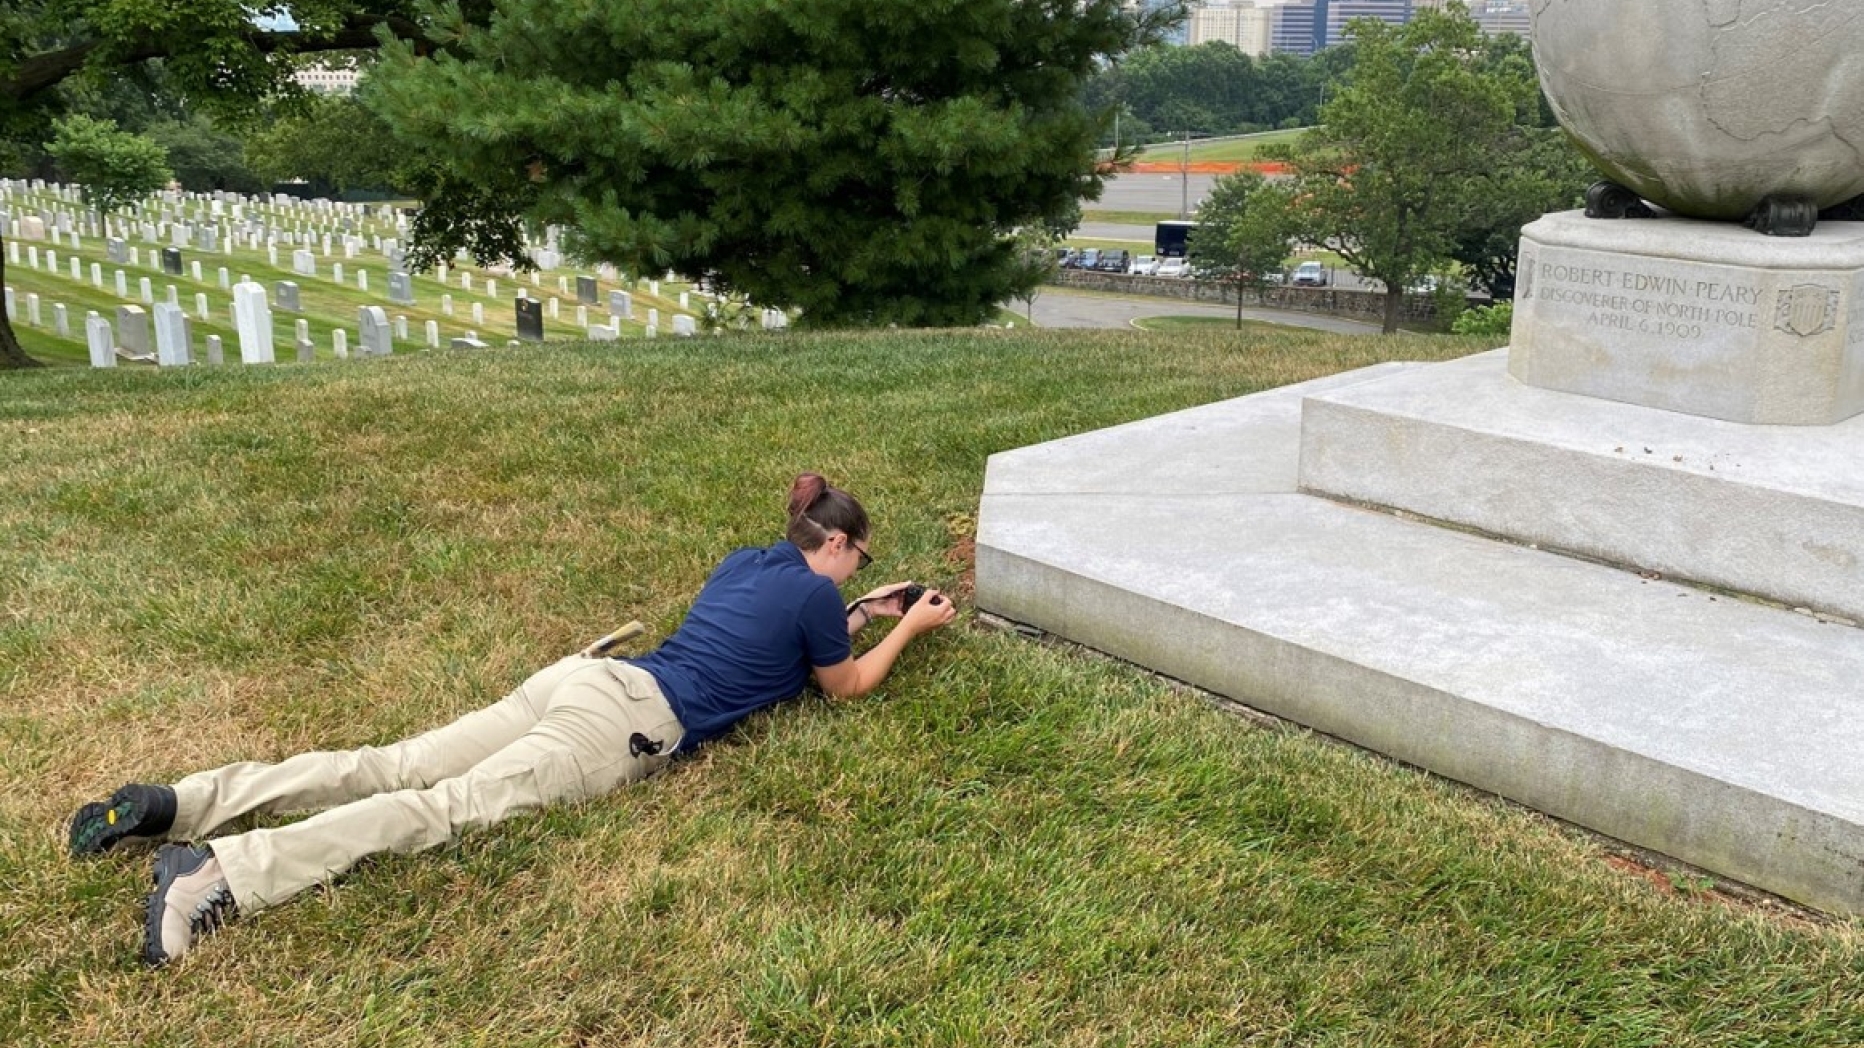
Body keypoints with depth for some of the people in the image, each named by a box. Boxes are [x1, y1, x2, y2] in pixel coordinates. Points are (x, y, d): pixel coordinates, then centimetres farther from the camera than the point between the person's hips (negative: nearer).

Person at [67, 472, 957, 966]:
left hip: (592, 678, 8)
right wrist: (909, 628, 28)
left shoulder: (746, 560, 26)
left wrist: (857, 615, 46)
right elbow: (848, 686, 17)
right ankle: (221, 874, -32)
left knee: (397, 767, 0)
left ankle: (175, 805, -8)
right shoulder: (815, 590, 2)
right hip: (625, 721, -7)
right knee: (449, 804, -18)